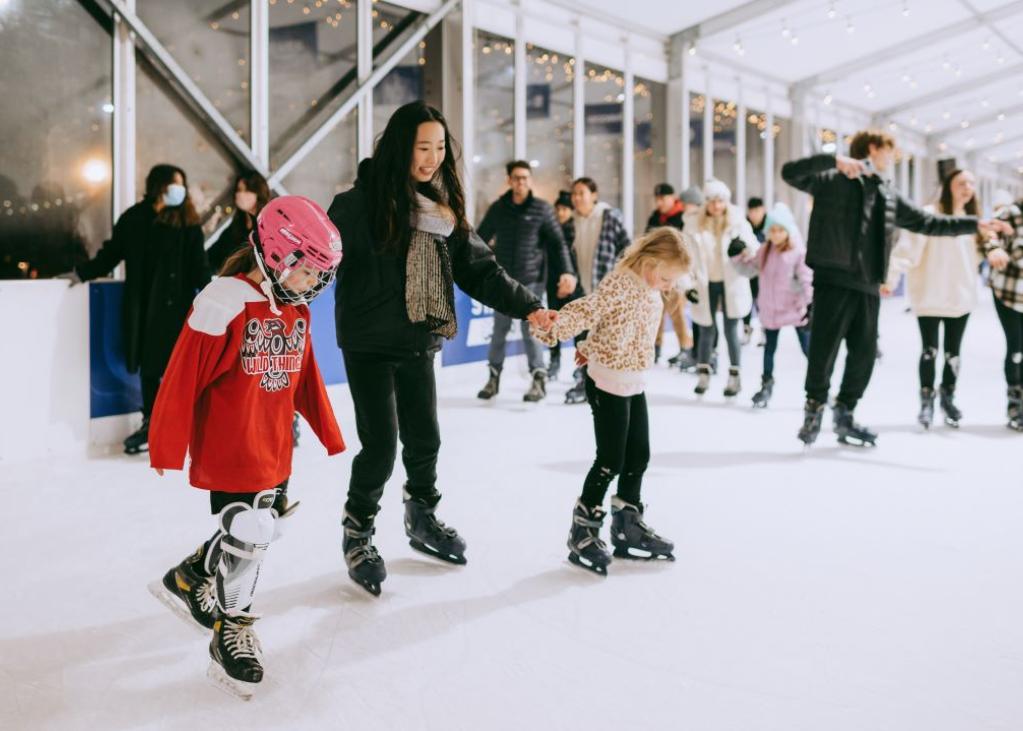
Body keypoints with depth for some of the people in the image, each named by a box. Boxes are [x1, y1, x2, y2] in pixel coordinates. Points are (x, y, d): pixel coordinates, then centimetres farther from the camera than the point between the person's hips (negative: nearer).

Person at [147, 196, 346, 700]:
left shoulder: (297, 309, 6)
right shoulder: (223, 305, -19)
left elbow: (306, 378, 14)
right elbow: (183, 379, -17)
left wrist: (329, 434, 16)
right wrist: (167, 447, -13)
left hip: (275, 451, 8)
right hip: (228, 453, -8)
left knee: (263, 529, 15)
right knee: (245, 538, -2)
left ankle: (188, 580, 37)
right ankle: (230, 633, 22)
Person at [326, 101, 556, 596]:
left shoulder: (443, 204, 5)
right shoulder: (364, 199, -12)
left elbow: (478, 268, 3)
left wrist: (527, 306, -5)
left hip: (420, 341, 5)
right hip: (370, 342, -5)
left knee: (425, 438, 15)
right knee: (380, 445, -2)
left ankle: (422, 520, 39)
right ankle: (358, 533, 23)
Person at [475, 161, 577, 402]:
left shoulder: (542, 209, -1)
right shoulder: (498, 208, 6)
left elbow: (558, 243, -2)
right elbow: (480, 238, 12)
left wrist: (566, 272, -12)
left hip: (531, 279, -3)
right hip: (503, 279, 3)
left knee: (530, 329, -3)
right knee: (499, 329, 7)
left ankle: (539, 378, 8)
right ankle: (494, 376, 20)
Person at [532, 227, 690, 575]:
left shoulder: (653, 294, 9)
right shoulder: (619, 284, -19)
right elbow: (585, 311, -32)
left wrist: (591, 348, 12)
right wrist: (551, 330, -44)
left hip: (634, 382, 9)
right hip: (607, 383, -9)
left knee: (638, 455, 14)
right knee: (610, 461, -4)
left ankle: (627, 527, 28)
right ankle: (582, 533, 10)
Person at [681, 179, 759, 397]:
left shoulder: (738, 221, -2)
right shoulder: (693, 224, -2)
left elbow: (753, 250, -5)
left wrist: (744, 246, -29)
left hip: (731, 283, -1)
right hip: (705, 285, 1)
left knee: (731, 331, 1)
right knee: (707, 330, 9)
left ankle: (734, 375, 14)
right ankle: (703, 373, 25)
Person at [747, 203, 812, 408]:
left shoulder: (799, 252, -13)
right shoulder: (764, 251, 3)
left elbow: (807, 280, -15)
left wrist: (811, 305, -21)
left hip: (795, 309, -4)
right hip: (770, 310, 5)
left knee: (808, 349, 3)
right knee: (769, 349, 15)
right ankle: (767, 385, 30)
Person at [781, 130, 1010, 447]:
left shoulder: (889, 196, 21)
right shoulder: (833, 180, 1)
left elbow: (927, 222, 23)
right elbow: (790, 172, -10)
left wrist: (975, 224, 19)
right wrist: (834, 160, -21)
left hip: (868, 286, 7)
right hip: (834, 279, -7)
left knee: (864, 353, 9)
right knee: (824, 349, -6)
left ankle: (844, 415, 21)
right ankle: (814, 409, 10)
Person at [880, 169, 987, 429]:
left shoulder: (971, 220, 11)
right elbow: (908, 248, -19)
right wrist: (892, 279, -28)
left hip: (961, 298, 5)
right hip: (930, 297, -5)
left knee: (953, 352, 11)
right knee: (930, 351, -1)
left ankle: (948, 398, 27)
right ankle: (927, 401, 12)